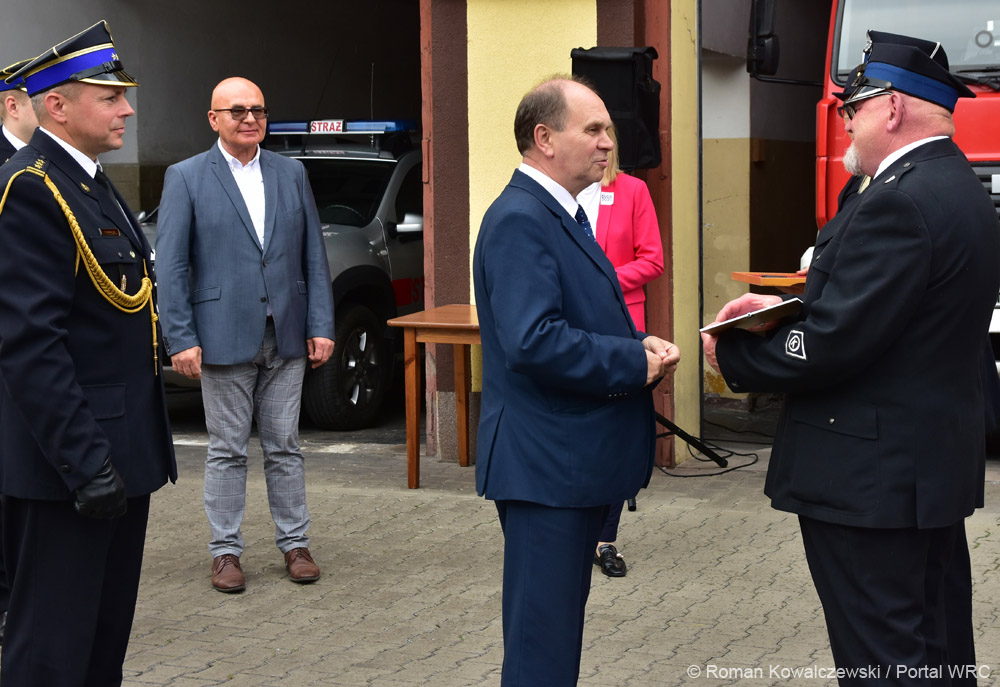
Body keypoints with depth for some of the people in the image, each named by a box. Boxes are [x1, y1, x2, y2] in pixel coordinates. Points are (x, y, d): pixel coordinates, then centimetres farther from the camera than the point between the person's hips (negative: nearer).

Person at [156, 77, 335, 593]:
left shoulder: (291, 173, 9)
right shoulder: (186, 178, -1)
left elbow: (313, 256, 9)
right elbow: (170, 267, -5)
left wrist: (320, 325, 2)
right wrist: (181, 339, -11)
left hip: (286, 337, 3)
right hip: (224, 336, -3)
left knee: (284, 447, 10)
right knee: (227, 451, 5)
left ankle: (294, 544, 20)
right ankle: (225, 551, 14)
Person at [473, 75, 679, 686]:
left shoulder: (562, 215, 15)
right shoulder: (519, 221, -18)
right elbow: (533, 342, -29)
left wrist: (638, 344, 3)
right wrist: (635, 362, -18)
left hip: (575, 461, 11)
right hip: (546, 463, -11)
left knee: (560, 624, 20)